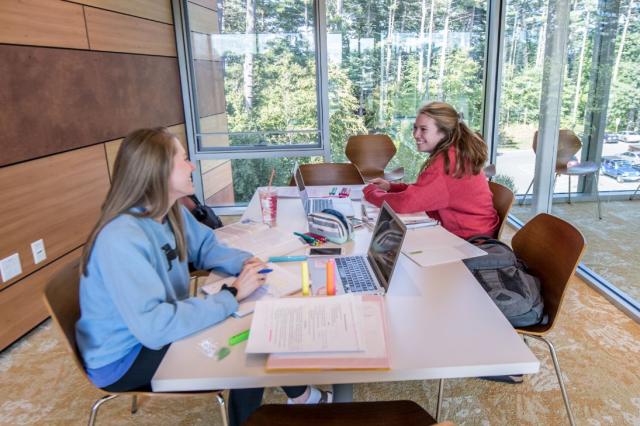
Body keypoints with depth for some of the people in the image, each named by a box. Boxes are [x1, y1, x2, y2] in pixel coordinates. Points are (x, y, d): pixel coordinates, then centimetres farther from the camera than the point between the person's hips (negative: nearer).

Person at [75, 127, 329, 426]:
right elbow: (155, 326, -39)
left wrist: (244, 262, -11)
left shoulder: (173, 212, -6)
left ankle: (300, 395, 20)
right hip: (122, 358, -8)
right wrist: (232, 295, -32)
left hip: (153, 330, 8)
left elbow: (206, 247, 10)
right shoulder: (121, 239, -32)